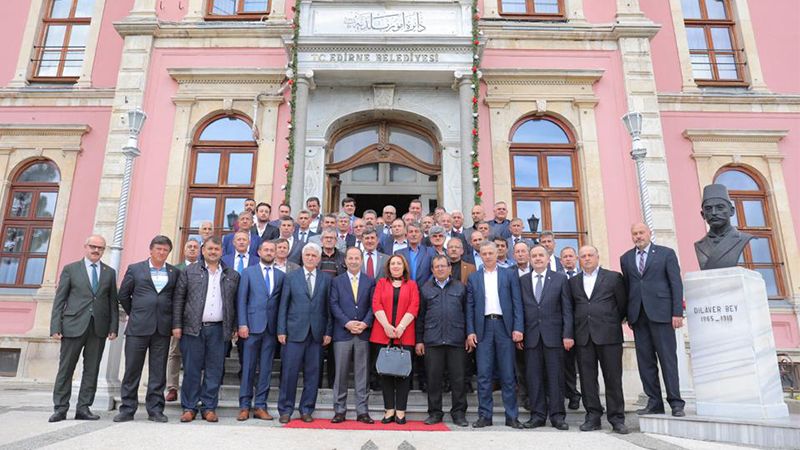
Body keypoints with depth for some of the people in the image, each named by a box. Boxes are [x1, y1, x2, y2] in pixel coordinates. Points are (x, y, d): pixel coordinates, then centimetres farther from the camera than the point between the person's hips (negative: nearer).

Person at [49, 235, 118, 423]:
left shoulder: (110, 272, 11)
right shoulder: (70, 269, 6)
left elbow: (113, 302, 9)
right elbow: (59, 300, 2)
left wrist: (113, 327, 1)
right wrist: (55, 327, -5)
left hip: (99, 328, 2)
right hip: (74, 326, -2)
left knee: (92, 370, 5)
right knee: (66, 368, 3)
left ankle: (83, 408, 13)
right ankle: (60, 408, 13)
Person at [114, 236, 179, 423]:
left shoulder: (175, 273, 8)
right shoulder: (135, 269, 6)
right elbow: (123, 295, 11)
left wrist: (171, 320, 8)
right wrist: (134, 314, 11)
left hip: (163, 328, 1)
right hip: (138, 327, -1)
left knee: (158, 371, 5)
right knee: (132, 369, 3)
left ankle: (155, 409, 13)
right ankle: (127, 409, 14)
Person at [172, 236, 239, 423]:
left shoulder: (232, 275, 10)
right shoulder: (189, 272, 7)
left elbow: (235, 303, 10)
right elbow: (178, 299, 4)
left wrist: (234, 327, 4)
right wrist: (177, 325, -3)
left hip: (218, 330, 1)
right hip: (193, 328, -1)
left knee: (215, 370, 4)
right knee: (191, 369, 3)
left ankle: (209, 408, 13)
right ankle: (189, 408, 14)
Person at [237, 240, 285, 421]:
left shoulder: (281, 276, 10)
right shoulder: (248, 272, 6)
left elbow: (282, 302, 7)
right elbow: (241, 300, 1)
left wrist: (281, 328, 0)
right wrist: (242, 324, -8)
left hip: (272, 328, 2)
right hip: (252, 326, -2)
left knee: (266, 369, 5)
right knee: (248, 367, 2)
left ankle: (260, 406, 13)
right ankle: (245, 406, 12)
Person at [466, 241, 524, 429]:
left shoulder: (509, 275, 8)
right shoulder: (473, 278, 11)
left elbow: (517, 303, 3)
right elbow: (470, 307, 8)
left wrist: (518, 328, -7)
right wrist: (470, 332, -1)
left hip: (504, 327, -1)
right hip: (483, 328, 1)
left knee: (508, 374, 3)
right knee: (483, 375, 3)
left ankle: (511, 416, 12)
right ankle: (485, 415, 11)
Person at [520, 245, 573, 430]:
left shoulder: (560, 279, 5)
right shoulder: (522, 281, 9)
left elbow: (567, 309, 2)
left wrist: (567, 334, -5)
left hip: (553, 335, -1)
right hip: (531, 336, 1)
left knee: (555, 377, 3)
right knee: (533, 377, 4)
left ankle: (557, 415, 13)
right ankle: (538, 415, 14)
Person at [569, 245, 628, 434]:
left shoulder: (614, 277, 5)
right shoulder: (573, 282, 13)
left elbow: (622, 304, 6)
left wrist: (613, 324, 8)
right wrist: (576, 328, 7)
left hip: (608, 334, -3)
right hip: (583, 336, 3)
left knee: (613, 378, 1)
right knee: (587, 378, 4)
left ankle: (616, 418, 10)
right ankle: (593, 416, 13)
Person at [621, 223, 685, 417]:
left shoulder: (666, 253, 5)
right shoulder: (625, 258, 14)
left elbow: (676, 283, 0)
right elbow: (626, 287, 11)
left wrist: (677, 312, -7)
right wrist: (628, 313, 4)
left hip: (660, 313, -3)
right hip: (637, 315, 3)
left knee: (668, 358, -1)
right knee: (645, 361, 5)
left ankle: (676, 403, 7)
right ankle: (654, 402, 13)